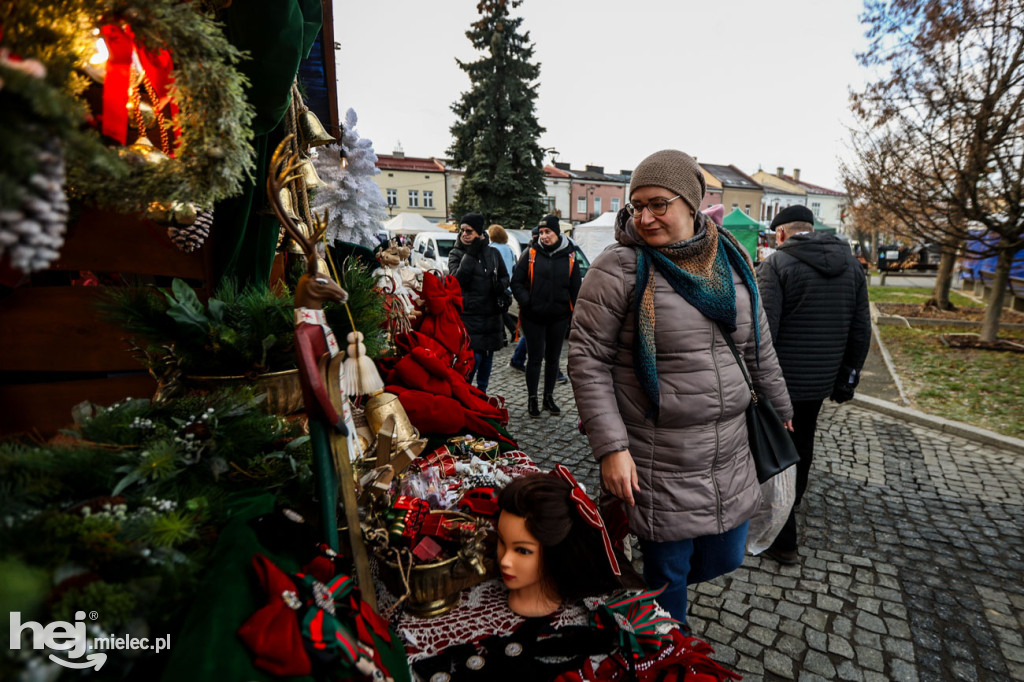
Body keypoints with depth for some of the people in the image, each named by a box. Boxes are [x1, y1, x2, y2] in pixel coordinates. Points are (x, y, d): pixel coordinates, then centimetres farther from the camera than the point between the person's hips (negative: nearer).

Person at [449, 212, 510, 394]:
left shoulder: (493, 253, 8)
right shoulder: (456, 254, -1)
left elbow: (504, 276, 18)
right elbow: (458, 278, -19)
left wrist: (501, 286, -4)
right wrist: (470, 253, -21)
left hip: (491, 315, 4)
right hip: (468, 315, -4)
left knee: (487, 357, 14)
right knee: (473, 357, -11)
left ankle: (482, 394, 30)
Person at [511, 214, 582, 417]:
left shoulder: (569, 256, 3)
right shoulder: (531, 254, -3)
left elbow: (576, 288, 8)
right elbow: (517, 282, -2)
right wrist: (526, 301, -18)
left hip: (559, 317, 3)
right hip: (533, 317, -2)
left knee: (553, 358, 13)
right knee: (535, 358, 2)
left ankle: (549, 397, 29)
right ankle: (532, 399, 19)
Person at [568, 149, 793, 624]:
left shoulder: (730, 260, 4)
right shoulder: (619, 267, -14)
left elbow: (759, 347, 15)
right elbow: (587, 358, -15)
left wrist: (781, 411, 22)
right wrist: (610, 447, -19)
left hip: (728, 452, 6)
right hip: (657, 463, -5)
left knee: (724, 558, 19)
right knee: (668, 575, 11)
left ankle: (656, 596, 51)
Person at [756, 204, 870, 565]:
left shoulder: (776, 263, -13)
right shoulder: (851, 264, 7)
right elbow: (861, 329, 9)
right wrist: (848, 375, 17)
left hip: (778, 379, -7)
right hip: (821, 380, 7)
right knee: (802, 444, 26)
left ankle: (782, 540, 11)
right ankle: (792, 499, 50)